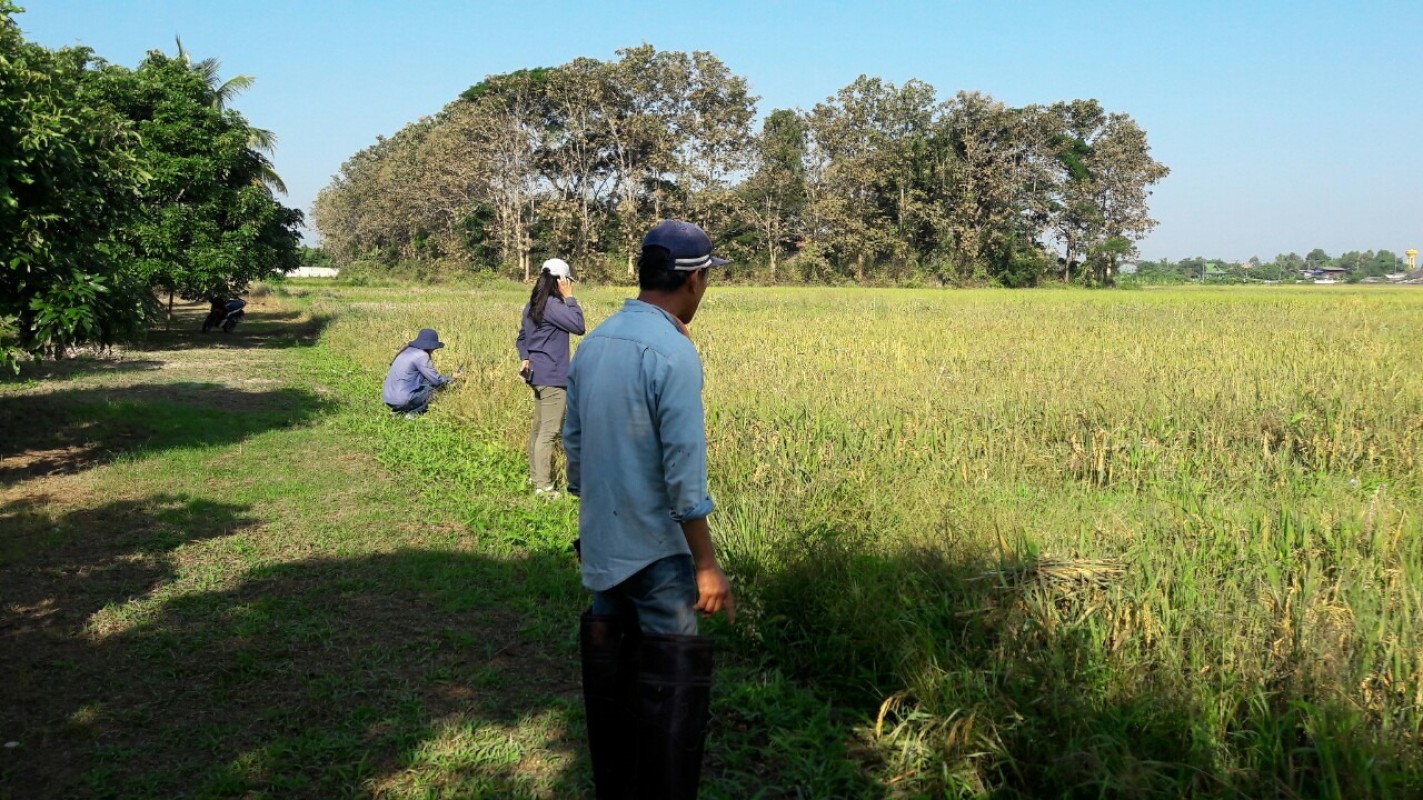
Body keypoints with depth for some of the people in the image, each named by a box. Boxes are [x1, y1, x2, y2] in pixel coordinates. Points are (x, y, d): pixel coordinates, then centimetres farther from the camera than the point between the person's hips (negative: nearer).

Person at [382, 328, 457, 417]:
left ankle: (397, 410, 13)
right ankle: (413, 413, -4)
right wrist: (452, 377, 12)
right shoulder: (421, 356, -11)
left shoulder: (408, 351, 15)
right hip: (402, 399, -9)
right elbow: (436, 380, -6)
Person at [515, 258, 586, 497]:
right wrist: (569, 297, -11)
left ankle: (535, 475, 27)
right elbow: (579, 326, -16)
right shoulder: (552, 305, -17)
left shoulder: (533, 305, 13)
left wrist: (524, 358, 8)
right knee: (549, 432, -8)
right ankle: (543, 485, -6)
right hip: (552, 377, -10)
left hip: (537, 375, 10)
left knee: (539, 427, 18)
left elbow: (521, 337, 20)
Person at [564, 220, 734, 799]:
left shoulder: (594, 343, 5)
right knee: (672, 688, 2)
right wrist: (707, 564, -14)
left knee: (611, 675, 17)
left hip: (601, 544, 8)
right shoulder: (673, 353, -19)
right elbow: (684, 473, -20)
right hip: (655, 549, -8)